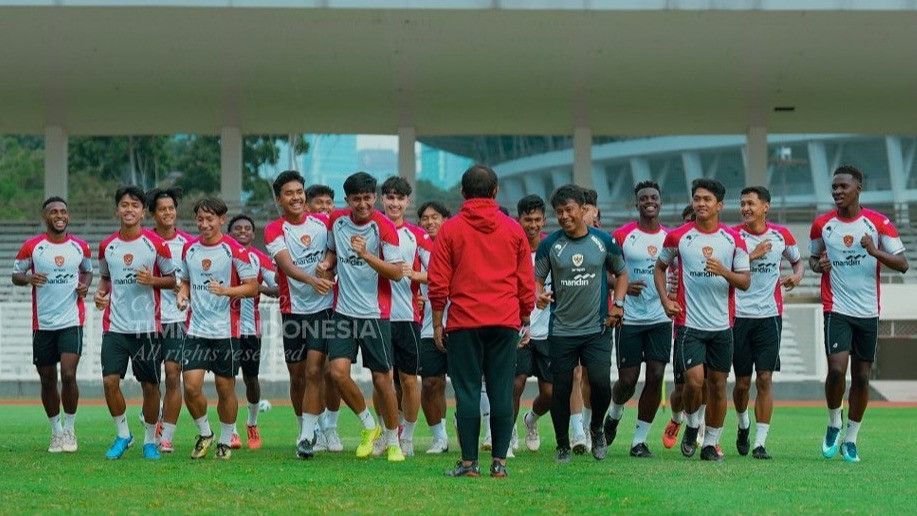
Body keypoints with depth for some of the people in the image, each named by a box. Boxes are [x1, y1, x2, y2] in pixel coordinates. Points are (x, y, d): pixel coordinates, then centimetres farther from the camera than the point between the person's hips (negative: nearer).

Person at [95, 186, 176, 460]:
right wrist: (100, 292, 1)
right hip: (115, 325, 2)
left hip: (147, 326, -2)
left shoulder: (156, 244, -3)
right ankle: (122, 434, 10)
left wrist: (152, 280, -15)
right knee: (110, 380, -9)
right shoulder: (106, 246, 7)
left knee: (150, 386, 3)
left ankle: (150, 441, 18)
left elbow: (173, 279, 3)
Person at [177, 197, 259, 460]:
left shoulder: (234, 249, -7)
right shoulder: (189, 248, 7)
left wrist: (226, 290, -22)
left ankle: (226, 441, 22)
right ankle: (204, 433, 16)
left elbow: (253, 286, -7)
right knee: (191, 385, -8)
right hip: (196, 328, 3)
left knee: (225, 387, 5)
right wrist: (182, 294, 0)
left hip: (226, 330, -3)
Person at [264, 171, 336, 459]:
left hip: (323, 307, 0)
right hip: (292, 310, 0)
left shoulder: (322, 222, 3)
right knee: (297, 376, 7)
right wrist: (312, 280, -38)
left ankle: (307, 437, -11)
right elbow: (287, 265, -21)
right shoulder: (274, 231, -5)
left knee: (314, 372, -11)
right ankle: (306, 429, 26)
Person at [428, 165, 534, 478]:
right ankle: (499, 461, 3)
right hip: (505, 322, 2)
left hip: (464, 323, -2)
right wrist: (525, 319, 18)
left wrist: (437, 322, 6)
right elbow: (526, 281, 9)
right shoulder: (513, 229, 6)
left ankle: (469, 462, 0)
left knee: (467, 393, 1)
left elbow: (438, 282, -1)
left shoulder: (450, 230, 0)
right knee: (501, 393, 3)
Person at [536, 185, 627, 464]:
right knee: (561, 390, 2)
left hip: (597, 329, 0)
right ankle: (563, 446, 18)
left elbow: (621, 273, 16)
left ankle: (596, 428, 18)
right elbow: (537, 278, 4)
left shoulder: (603, 241, 2)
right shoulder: (549, 244, -1)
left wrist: (618, 304, 3)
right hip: (561, 331, 0)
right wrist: (540, 295, -19)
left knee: (601, 383, -12)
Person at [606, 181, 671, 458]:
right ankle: (614, 414, 33)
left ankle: (639, 440, 5)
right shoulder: (622, 236, -2)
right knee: (627, 380, -1)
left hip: (660, 318, 3)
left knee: (655, 377, -5)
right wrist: (623, 285, -16)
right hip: (630, 318, -2)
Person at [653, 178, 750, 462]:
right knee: (694, 381, -14)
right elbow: (660, 267, 14)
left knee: (718, 385, 5)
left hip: (722, 324, 2)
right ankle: (692, 426, 13)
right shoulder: (678, 237, 0)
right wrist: (665, 300, 0)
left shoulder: (734, 239, 1)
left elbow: (745, 282, 2)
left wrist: (724, 271, -18)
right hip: (689, 323, -2)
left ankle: (711, 443, 17)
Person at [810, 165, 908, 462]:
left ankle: (850, 439, 19)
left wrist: (876, 252, -21)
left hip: (869, 312, 1)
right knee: (837, 369, -16)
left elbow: (902, 264, -4)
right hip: (837, 310, -1)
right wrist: (818, 265, -6)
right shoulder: (822, 225, 2)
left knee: (861, 377, 6)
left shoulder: (878, 223, -3)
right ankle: (834, 423, 10)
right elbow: (813, 257, 18)